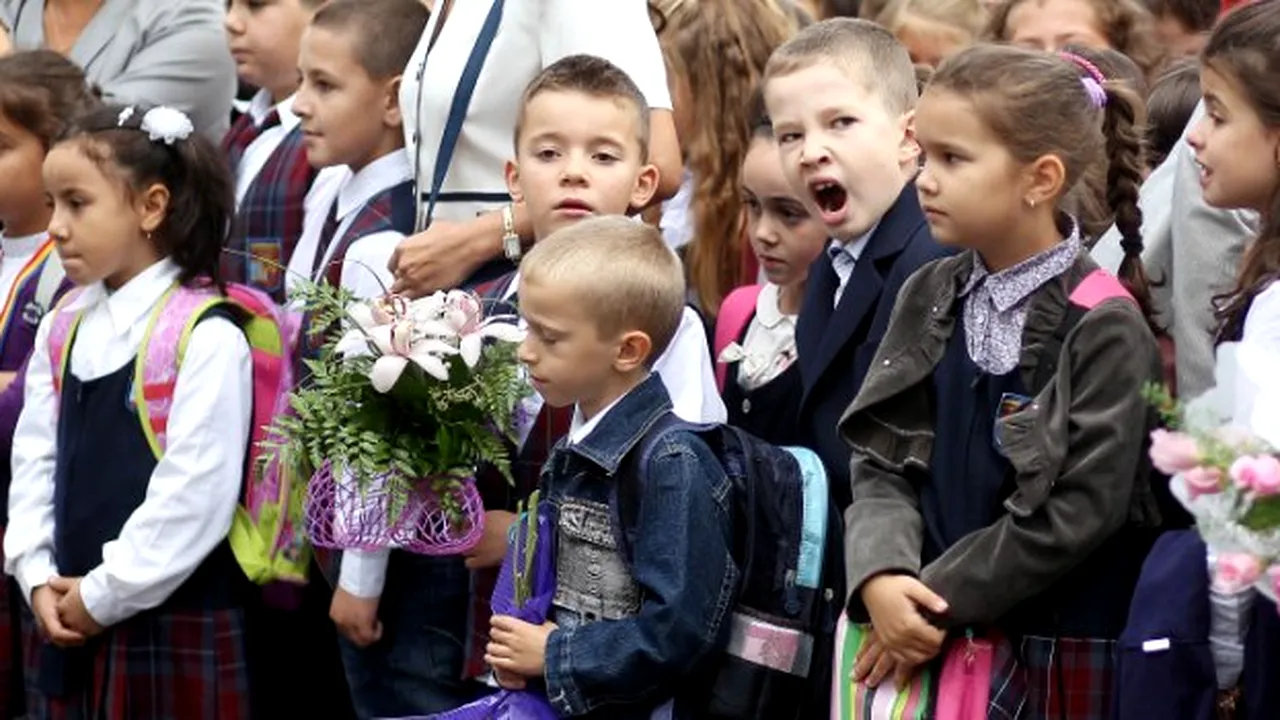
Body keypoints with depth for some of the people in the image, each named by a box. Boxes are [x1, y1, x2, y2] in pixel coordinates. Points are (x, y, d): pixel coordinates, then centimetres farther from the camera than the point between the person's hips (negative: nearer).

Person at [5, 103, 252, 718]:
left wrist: (103, 596, -14)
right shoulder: (61, 332, 11)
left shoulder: (206, 338, -13)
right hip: (69, 626, 7)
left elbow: (195, 495, -18)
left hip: (175, 630, -7)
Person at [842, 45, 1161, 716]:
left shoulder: (1104, 326, -12)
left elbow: (1079, 511, -16)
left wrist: (937, 603, -13)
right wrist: (880, 577, -14)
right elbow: (883, 463, 5)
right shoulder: (929, 298, 7)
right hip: (925, 635, 5)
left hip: (1055, 657, -5)